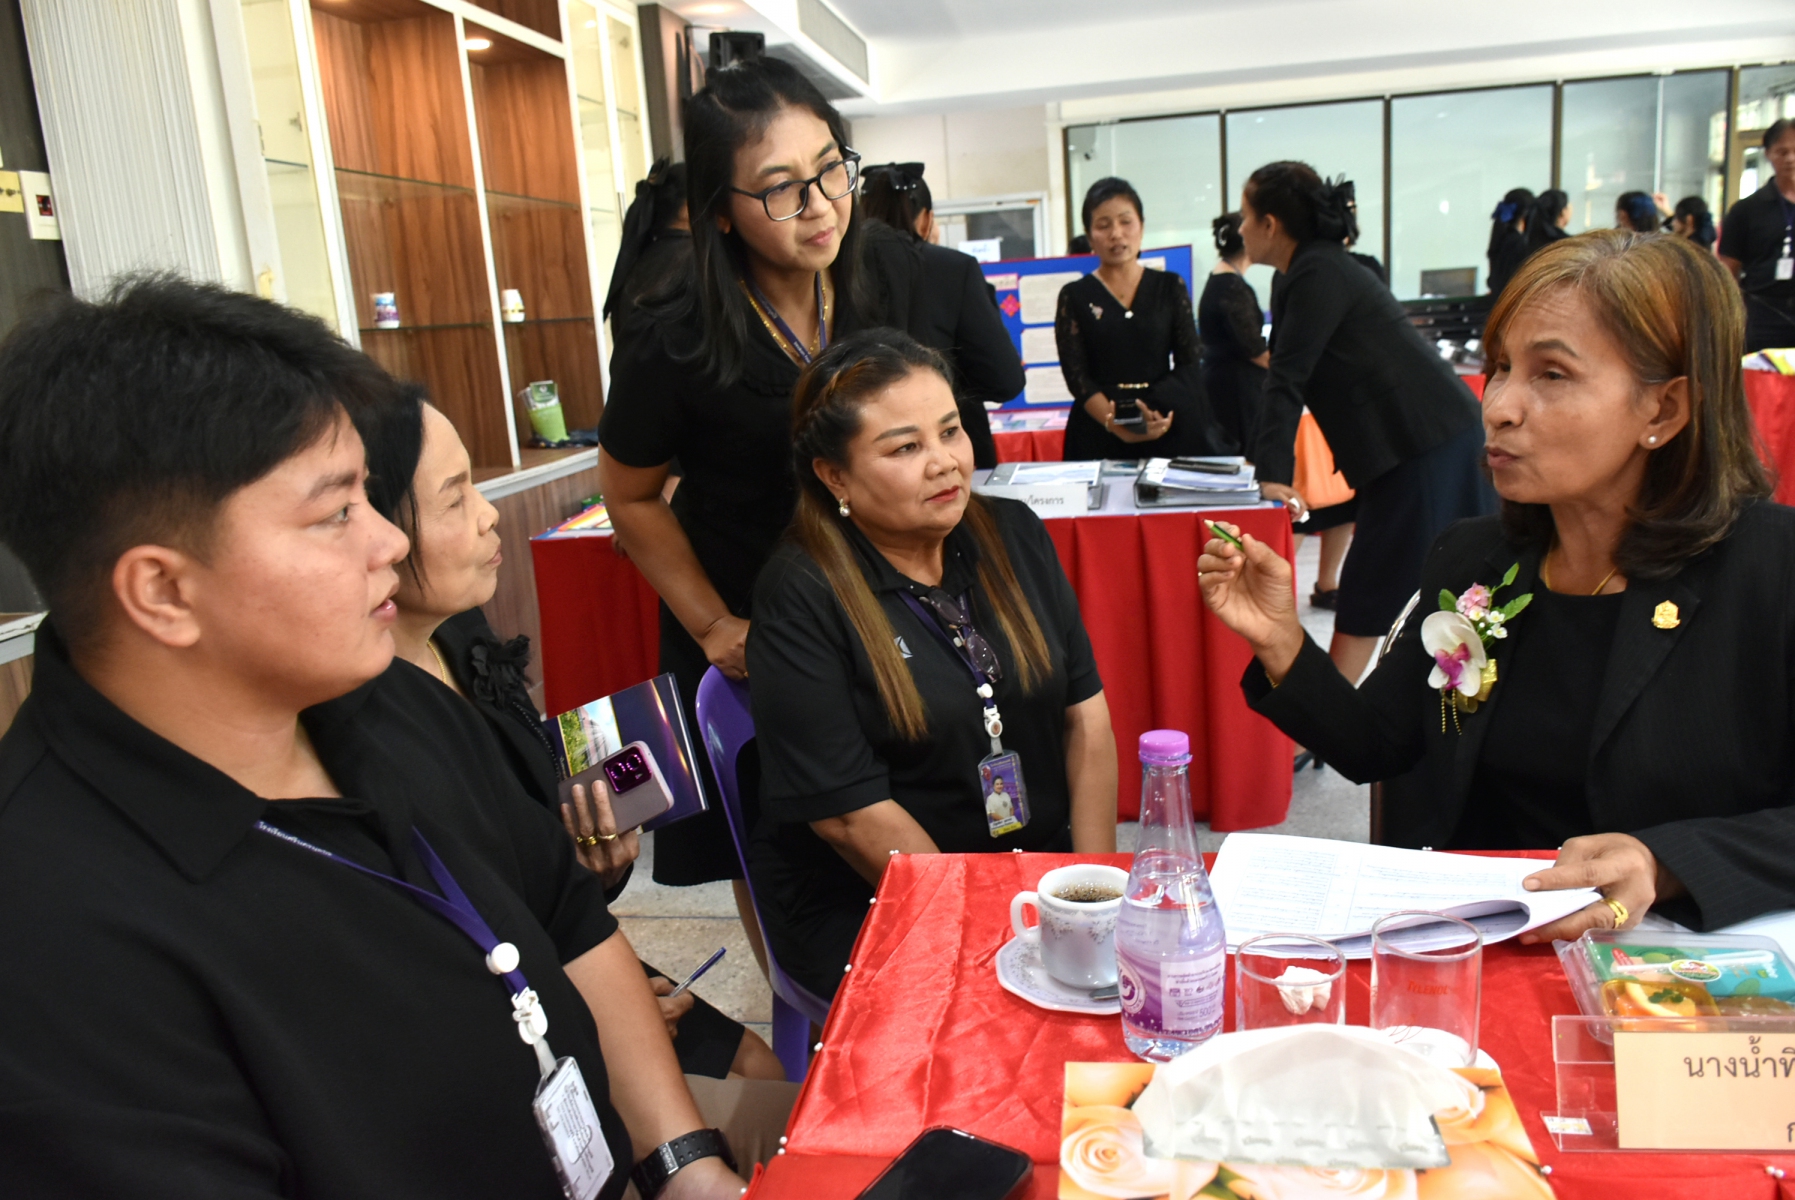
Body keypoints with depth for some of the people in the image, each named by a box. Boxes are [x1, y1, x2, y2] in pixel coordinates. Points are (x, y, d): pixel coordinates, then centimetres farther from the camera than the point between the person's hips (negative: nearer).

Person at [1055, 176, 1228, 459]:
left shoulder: (1169, 287, 10)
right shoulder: (1075, 296, 5)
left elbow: (1190, 364, 3)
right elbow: (1076, 377, -3)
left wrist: (1159, 412, -16)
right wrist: (1116, 425, -21)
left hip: (1170, 428, 1)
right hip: (1100, 438, -1)